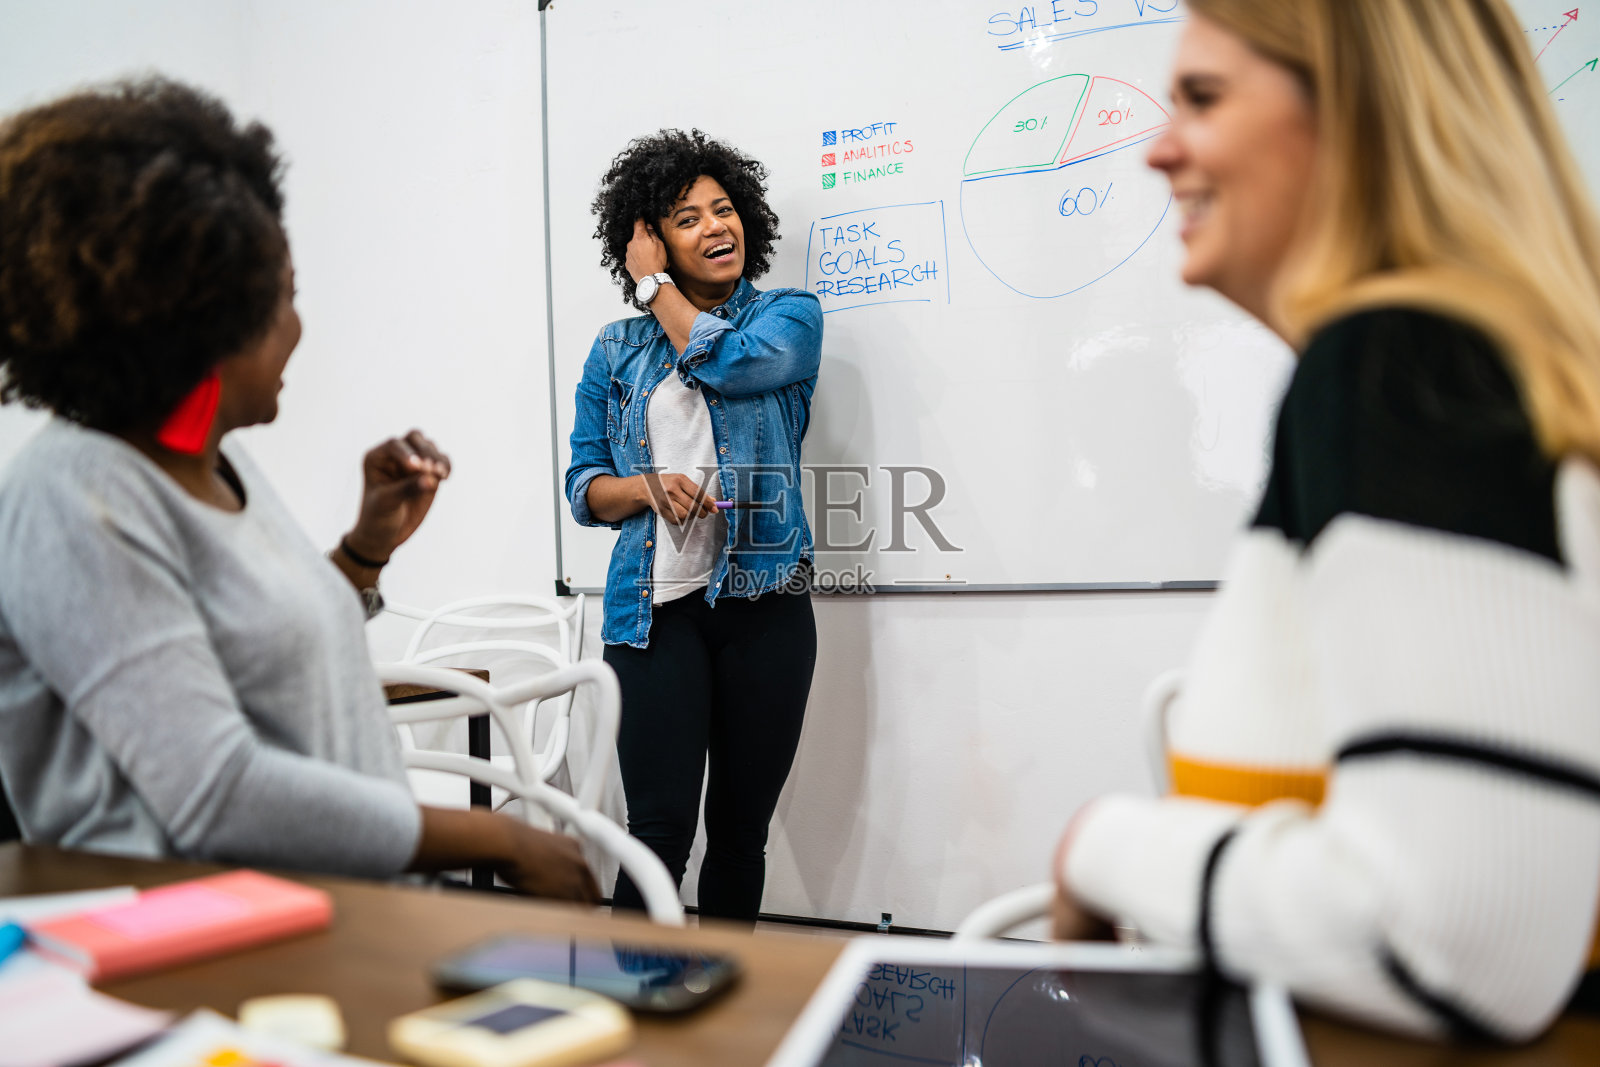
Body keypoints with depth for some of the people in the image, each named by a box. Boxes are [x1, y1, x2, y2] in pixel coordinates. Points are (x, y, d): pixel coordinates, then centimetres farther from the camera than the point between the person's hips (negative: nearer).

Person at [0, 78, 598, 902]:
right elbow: (217, 796, -23)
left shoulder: (218, 459, 12)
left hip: (351, 908, 8)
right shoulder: (77, 499, -15)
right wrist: (498, 842, -18)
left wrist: (370, 546, 10)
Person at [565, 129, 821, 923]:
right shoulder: (616, 352, 13)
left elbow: (727, 361, -14)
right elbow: (584, 486, 12)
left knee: (741, 829, 8)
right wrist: (648, 487, -10)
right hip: (655, 608, 0)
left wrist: (657, 287, 1)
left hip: (763, 599, 0)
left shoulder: (790, 315, 8)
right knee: (661, 827, -8)